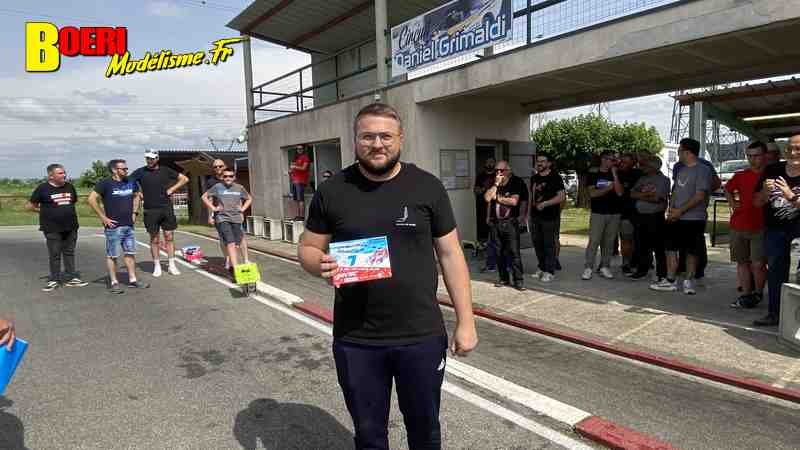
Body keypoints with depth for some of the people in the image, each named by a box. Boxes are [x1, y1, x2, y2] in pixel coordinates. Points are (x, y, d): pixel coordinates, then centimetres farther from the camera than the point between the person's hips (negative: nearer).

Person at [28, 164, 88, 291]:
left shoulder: (69, 186, 8)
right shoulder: (43, 188, -5)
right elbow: (30, 206, 2)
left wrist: (67, 211, 10)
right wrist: (47, 212, 0)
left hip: (71, 227, 4)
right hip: (52, 229, -4)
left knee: (69, 253, 10)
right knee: (55, 255, 1)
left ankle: (71, 278, 17)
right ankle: (54, 280, 12)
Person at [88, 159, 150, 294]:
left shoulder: (130, 183, 9)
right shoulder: (105, 183, -9)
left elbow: (136, 196, 26)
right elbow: (91, 199, -14)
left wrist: (134, 213, 15)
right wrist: (103, 217, -15)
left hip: (129, 225, 6)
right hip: (113, 226, -6)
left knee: (130, 253, 10)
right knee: (112, 255, 1)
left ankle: (132, 280, 18)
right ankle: (113, 283, 8)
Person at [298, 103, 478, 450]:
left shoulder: (428, 187, -3)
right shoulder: (332, 191, -2)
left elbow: (450, 254, 0)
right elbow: (307, 248, 6)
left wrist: (466, 322, -2)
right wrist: (320, 265, -18)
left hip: (422, 338, 0)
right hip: (356, 342, 1)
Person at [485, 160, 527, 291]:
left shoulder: (516, 182, -2)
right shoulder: (493, 183, 9)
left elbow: (514, 201, -13)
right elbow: (487, 198, -5)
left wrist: (497, 198, -3)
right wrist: (496, 184, -10)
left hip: (510, 222, -4)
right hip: (494, 223, 4)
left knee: (514, 252, -7)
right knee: (499, 252, 8)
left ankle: (518, 280, -1)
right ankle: (504, 278, 19)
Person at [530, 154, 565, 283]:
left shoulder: (555, 178, -7)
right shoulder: (534, 178, 13)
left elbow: (562, 197, -15)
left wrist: (545, 203, -20)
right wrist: (530, 212, 15)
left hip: (550, 217, -7)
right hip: (535, 216, 7)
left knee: (549, 244, -2)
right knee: (537, 243, 11)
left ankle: (549, 271, 6)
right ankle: (542, 268, 25)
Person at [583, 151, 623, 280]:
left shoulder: (615, 175, 12)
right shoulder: (593, 175, 4)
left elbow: (620, 192, -2)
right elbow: (592, 193, -7)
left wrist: (614, 174, -5)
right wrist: (608, 188, -6)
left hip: (614, 214, 3)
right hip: (598, 213, -3)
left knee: (609, 242, 4)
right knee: (593, 241, -7)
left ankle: (605, 267, 11)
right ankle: (588, 268, -4)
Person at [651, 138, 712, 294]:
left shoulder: (703, 170, -10)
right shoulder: (682, 170, 15)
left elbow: (700, 196, -17)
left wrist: (680, 211, -16)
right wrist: (671, 208, 2)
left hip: (694, 219, -7)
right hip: (675, 218, 7)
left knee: (692, 251, 4)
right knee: (670, 248, 5)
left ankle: (688, 281, 16)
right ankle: (670, 281, 11)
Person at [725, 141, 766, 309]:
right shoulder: (741, 175, 9)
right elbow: (727, 189, 26)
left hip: (760, 227, -4)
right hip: (738, 226, 4)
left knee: (757, 264, -6)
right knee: (742, 262, 9)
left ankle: (758, 293, 14)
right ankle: (746, 295, 19)